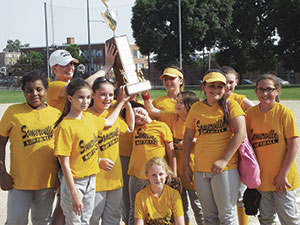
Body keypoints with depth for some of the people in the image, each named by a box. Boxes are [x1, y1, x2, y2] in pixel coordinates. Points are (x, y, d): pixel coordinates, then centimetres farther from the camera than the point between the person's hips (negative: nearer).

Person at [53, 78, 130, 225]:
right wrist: (74, 195, -21)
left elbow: (109, 122, 24)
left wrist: (121, 102, 25)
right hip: (74, 182, -7)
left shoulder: (89, 117, 1)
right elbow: (64, 163, -20)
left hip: (91, 179, 7)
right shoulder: (65, 126, -19)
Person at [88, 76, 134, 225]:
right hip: (95, 178, -6)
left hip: (115, 176, 7)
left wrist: (128, 105, 12)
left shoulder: (112, 113, 7)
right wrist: (99, 161, -21)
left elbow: (129, 129, 21)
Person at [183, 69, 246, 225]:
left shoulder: (230, 105, -2)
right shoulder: (196, 108, 9)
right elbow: (188, 137, 13)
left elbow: (240, 133, -12)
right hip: (200, 170, 4)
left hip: (225, 169, -4)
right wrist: (186, 165, 8)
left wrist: (224, 160, -17)